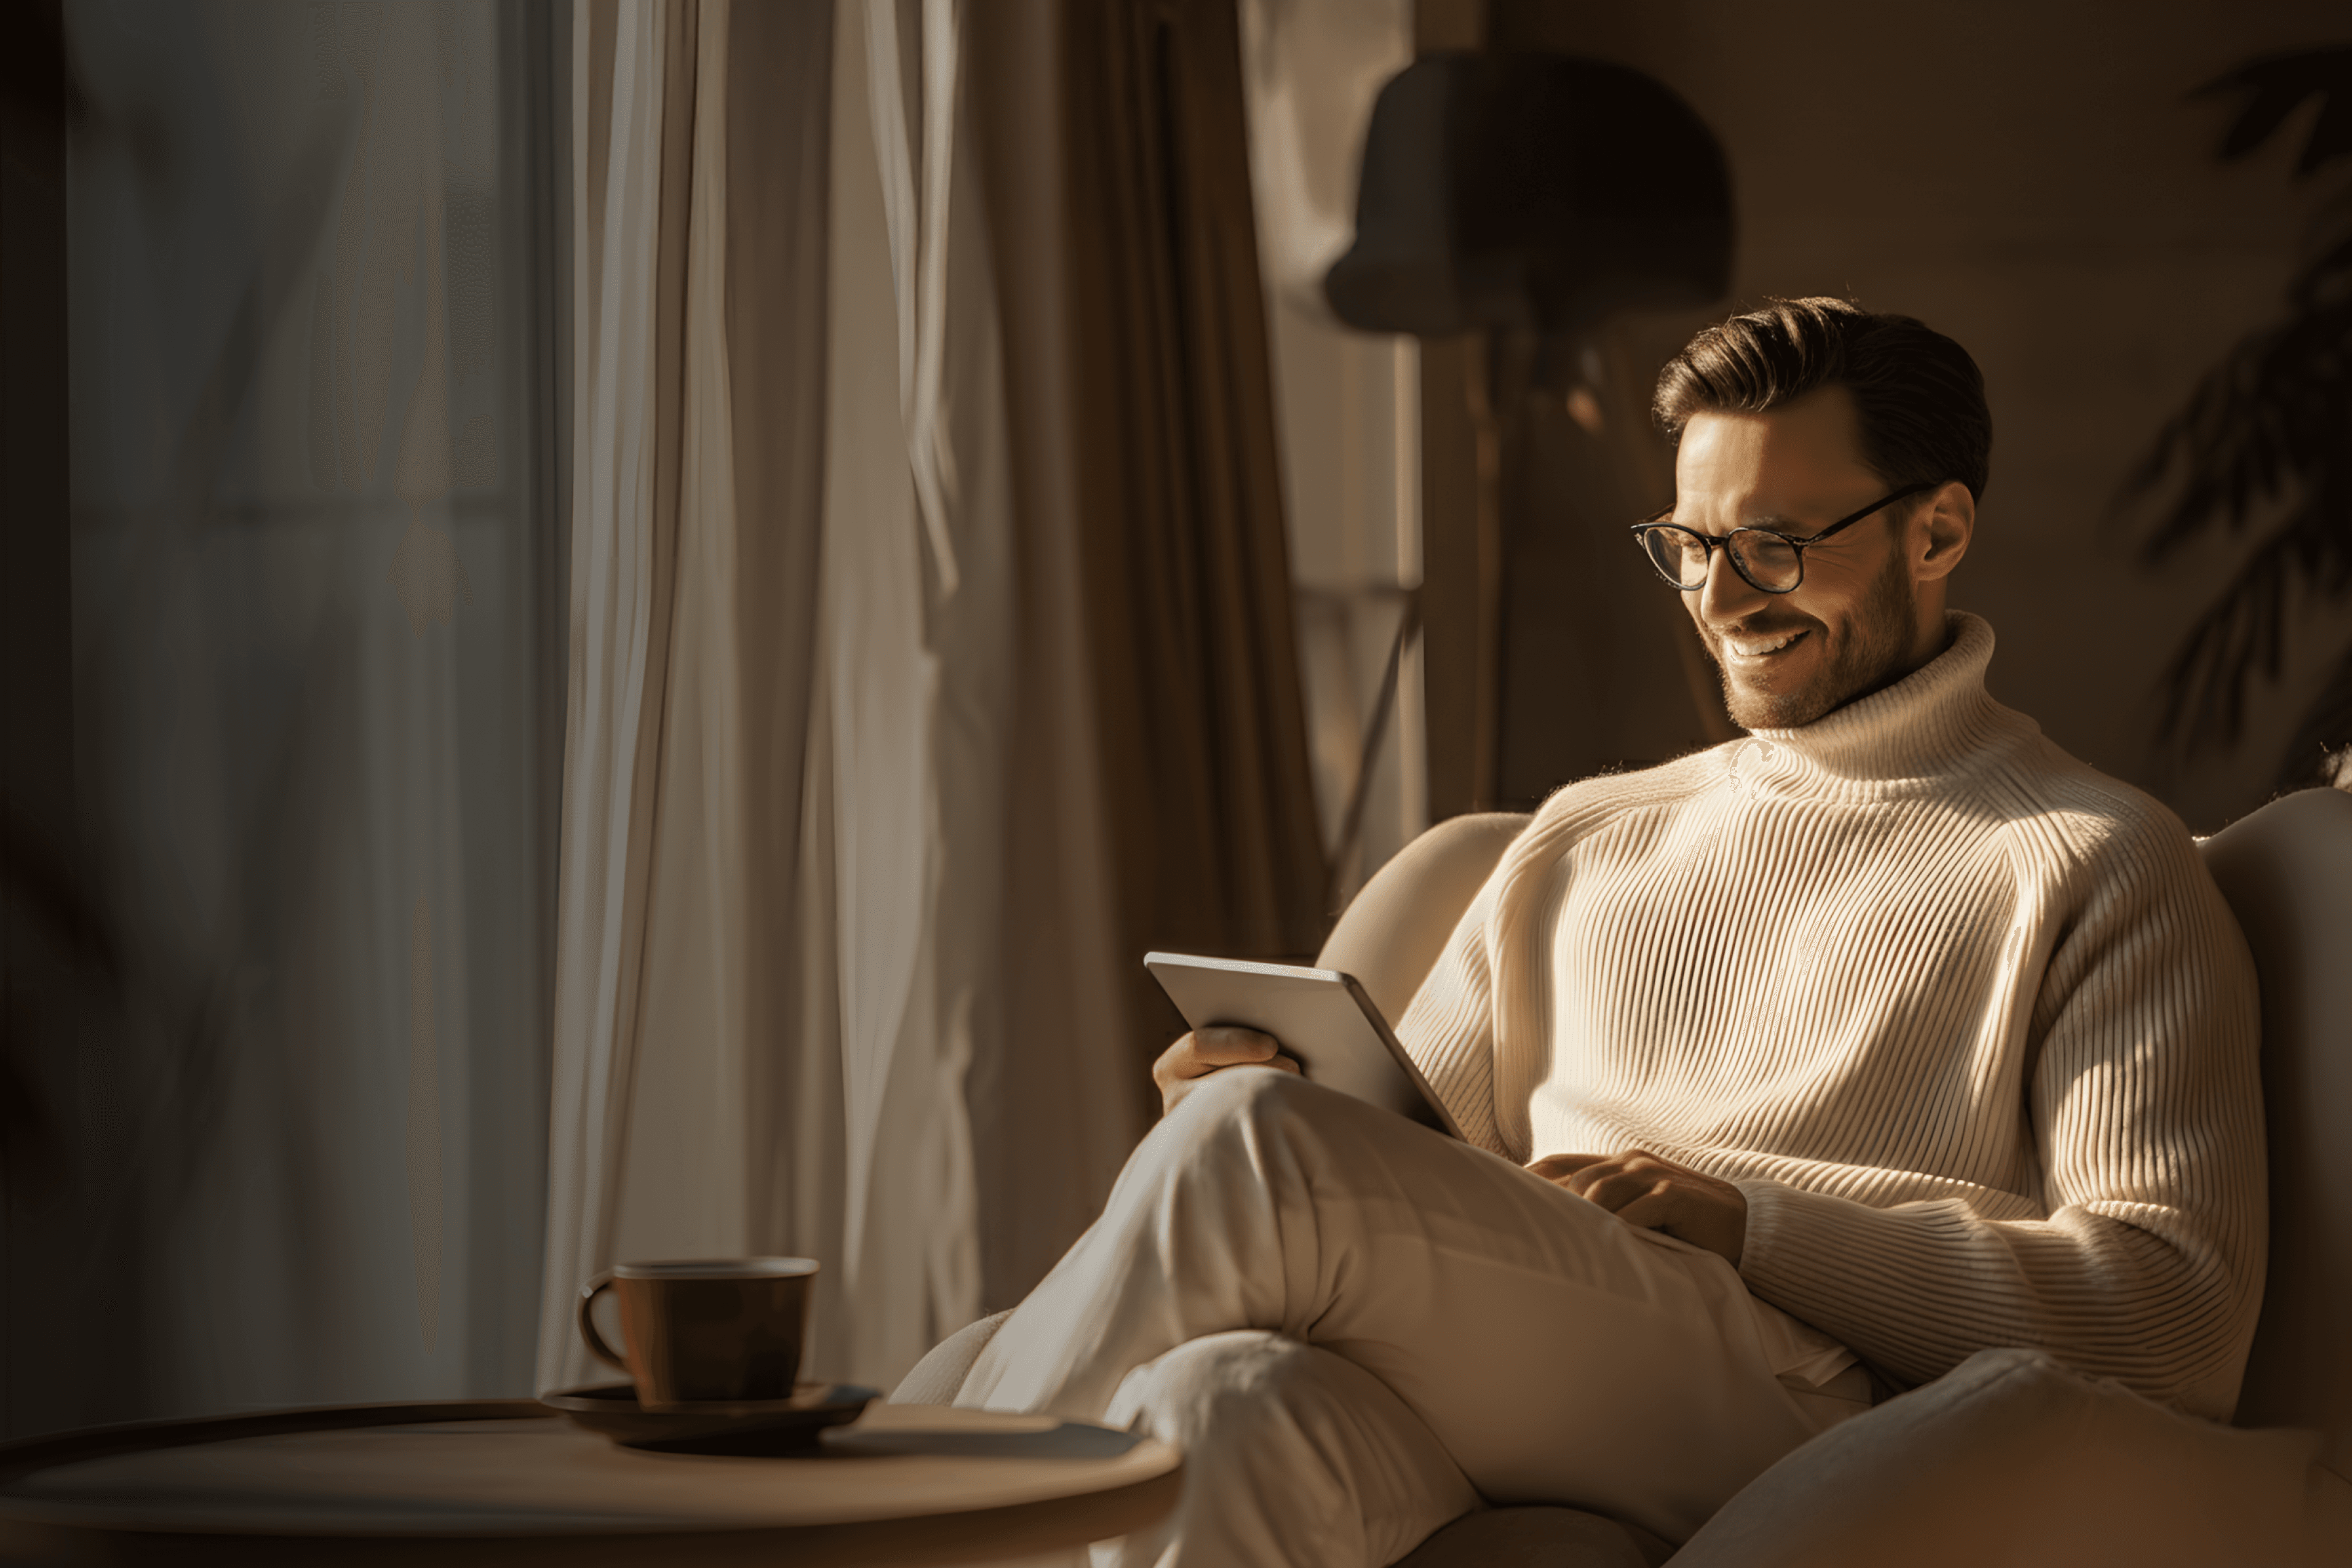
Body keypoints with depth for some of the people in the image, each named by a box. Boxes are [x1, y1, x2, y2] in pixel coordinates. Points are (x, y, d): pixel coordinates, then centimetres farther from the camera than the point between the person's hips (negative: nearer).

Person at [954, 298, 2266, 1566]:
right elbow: (1401, 1200, 29)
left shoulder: (2098, 871, 10)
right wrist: (1263, 1107, 3)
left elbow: (2183, 1320, -2)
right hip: (1470, 1409, 4)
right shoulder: (1583, 843, 29)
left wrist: (1748, 1218, -10)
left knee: (1254, 1142, -27)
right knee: (1225, 1406, -36)